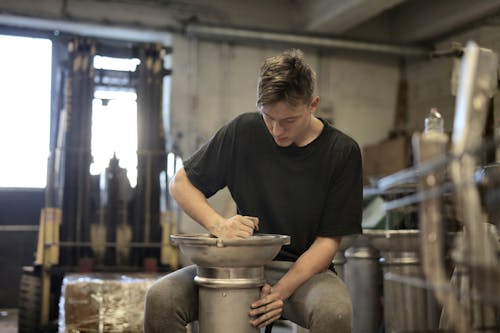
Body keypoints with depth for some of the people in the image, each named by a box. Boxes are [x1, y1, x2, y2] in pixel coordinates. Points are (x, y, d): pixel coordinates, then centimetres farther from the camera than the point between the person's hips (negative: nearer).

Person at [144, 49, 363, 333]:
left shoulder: (342, 152, -7)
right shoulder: (244, 131, -3)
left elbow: (328, 240, -7)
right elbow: (181, 183, 4)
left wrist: (281, 291, -21)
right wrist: (218, 224, -15)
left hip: (304, 267, -1)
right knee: (161, 298, -23)